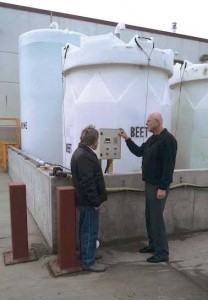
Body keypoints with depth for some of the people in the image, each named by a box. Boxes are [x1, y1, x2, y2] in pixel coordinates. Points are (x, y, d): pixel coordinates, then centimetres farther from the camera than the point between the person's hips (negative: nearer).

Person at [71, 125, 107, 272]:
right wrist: (96, 201, -19)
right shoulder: (85, 156, -23)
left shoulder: (80, 152, 10)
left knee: (85, 229, 21)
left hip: (85, 199, 11)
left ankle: (86, 255, 35)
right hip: (89, 201, -11)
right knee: (90, 231, 2)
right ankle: (89, 262, 15)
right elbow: (88, 182, -26)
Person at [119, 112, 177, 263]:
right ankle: (153, 244, 30)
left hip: (158, 186, -9)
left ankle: (162, 252, 9)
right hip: (149, 184, 9)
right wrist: (127, 138, 11)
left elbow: (168, 165, -22)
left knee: (156, 217, -3)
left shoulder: (168, 139, -17)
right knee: (149, 216, 16)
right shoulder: (152, 139, 12)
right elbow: (139, 152, 19)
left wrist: (163, 187, -23)